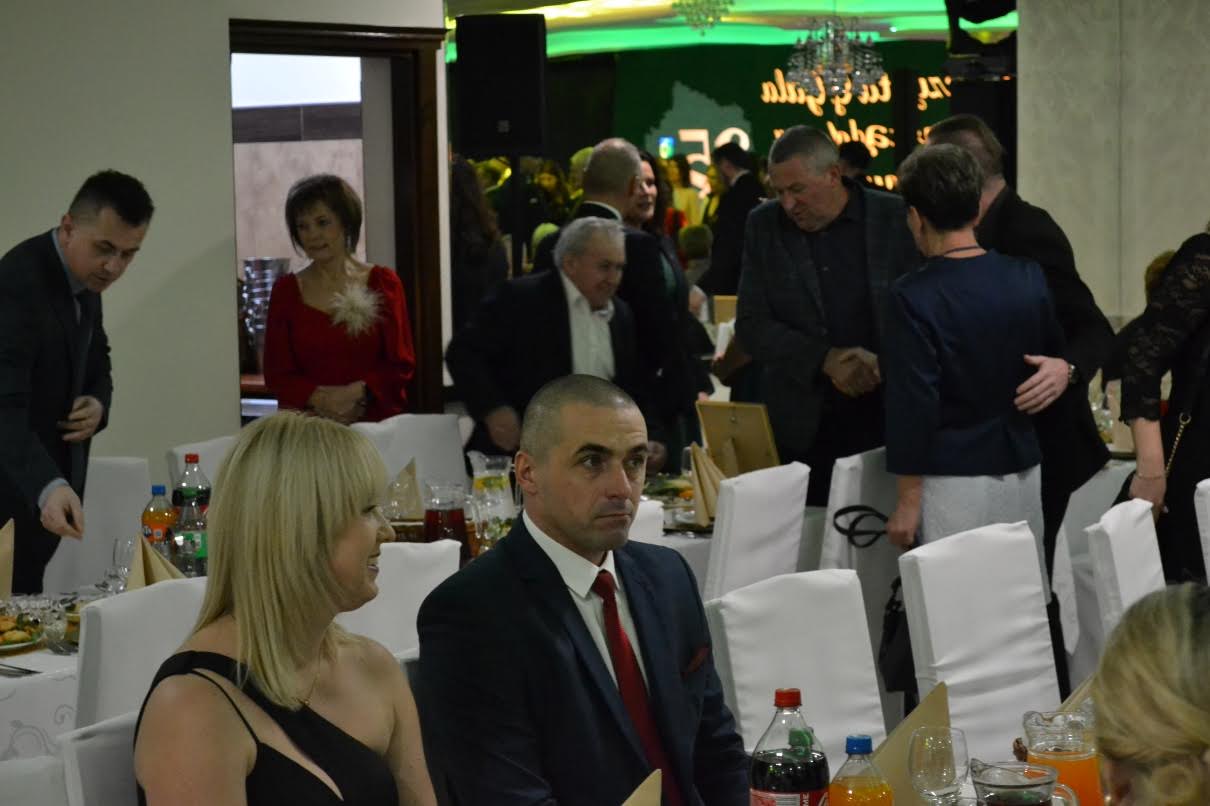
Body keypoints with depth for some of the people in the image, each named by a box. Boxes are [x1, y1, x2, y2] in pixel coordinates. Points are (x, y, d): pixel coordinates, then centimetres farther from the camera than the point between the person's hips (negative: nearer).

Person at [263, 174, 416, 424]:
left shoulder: (383, 282, 8)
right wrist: (321, 398, -11)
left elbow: (401, 365, 6)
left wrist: (355, 392, -10)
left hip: (376, 421, 0)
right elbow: (276, 375, 7)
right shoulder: (285, 291, 10)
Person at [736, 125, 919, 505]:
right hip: (803, 424, 1)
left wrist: (885, 363, -15)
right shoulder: (764, 225, 5)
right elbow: (751, 326, 1)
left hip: (888, 416, -1)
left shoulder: (896, 218, -1)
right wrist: (825, 360, -11)